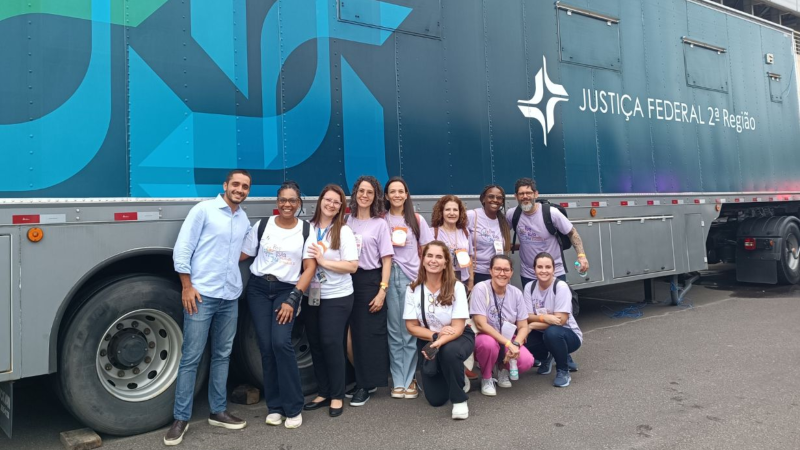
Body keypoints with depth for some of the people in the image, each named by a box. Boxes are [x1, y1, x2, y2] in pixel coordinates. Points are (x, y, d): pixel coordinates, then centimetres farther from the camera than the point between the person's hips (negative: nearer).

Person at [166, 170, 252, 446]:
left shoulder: (245, 220, 13)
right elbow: (182, 249, -7)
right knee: (191, 357, -1)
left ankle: (218, 412, 23)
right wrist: (187, 286, -11)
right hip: (201, 295, -6)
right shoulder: (203, 210, -4)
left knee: (222, 356, 12)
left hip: (230, 298, 6)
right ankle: (181, 419, 10)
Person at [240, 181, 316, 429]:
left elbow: (310, 267, -4)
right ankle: (274, 406, 14)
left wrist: (293, 299, -11)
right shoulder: (262, 225, 4)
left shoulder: (306, 230, 0)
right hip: (258, 288, 2)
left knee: (281, 342, -18)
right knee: (266, 346, -2)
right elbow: (243, 254, 8)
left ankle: (293, 407, -4)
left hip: (287, 290, -2)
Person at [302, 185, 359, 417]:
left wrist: (323, 261, -18)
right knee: (315, 344, 9)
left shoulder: (344, 231, -6)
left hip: (337, 297, -4)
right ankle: (323, 392, 24)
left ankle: (337, 396, 12)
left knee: (331, 344, -3)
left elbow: (352, 266, -12)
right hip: (311, 295, 4)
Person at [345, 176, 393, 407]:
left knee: (371, 333, 0)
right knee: (356, 332, 8)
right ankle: (362, 381, 22)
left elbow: (386, 260, -4)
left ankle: (367, 384, 10)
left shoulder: (380, 224, -2)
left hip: (370, 281, -4)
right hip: (350, 280, 4)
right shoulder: (348, 221, 8)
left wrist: (382, 290, -12)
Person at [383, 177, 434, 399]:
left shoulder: (417, 220, 7)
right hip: (389, 276, 0)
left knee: (410, 330, -1)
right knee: (394, 330, 3)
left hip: (412, 277, 0)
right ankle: (398, 381, 11)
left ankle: (409, 379, 10)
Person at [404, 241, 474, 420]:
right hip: (428, 340, 2)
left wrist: (438, 343, -38)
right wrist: (436, 335, -23)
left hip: (458, 338, -2)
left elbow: (458, 328, -21)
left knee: (449, 351, -39)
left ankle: (459, 399, -13)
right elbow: (412, 327, -8)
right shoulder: (413, 289, -12)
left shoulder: (456, 287, -19)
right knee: (435, 399, -5)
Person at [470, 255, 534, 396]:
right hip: (483, 338, -3)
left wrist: (515, 345, -23)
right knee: (488, 342, -38)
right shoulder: (481, 288, -18)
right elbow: (481, 324, -23)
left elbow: (523, 327, -2)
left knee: (526, 361, -24)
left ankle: (504, 368, 12)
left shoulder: (516, 293, -5)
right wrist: (508, 344, -28)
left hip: (508, 340, 3)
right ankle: (486, 378, -7)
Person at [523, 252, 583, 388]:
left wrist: (533, 325, -22)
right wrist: (544, 317, -30)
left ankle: (563, 371, -9)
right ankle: (546, 357, 12)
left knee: (552, 332, -37)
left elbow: (561, 320, -23)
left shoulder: (561, 287, -19)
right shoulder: (529, 287, -6)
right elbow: (528, 317, -10)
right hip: (543, 335, 5)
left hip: (568, 334, -4)